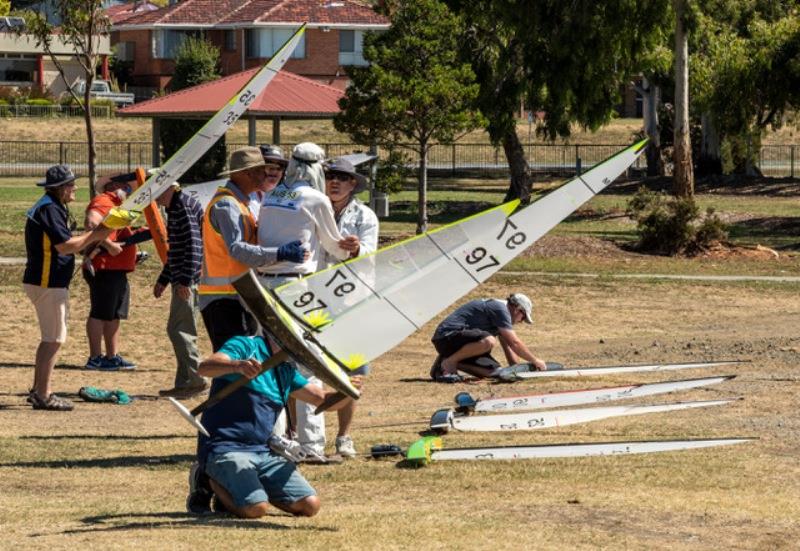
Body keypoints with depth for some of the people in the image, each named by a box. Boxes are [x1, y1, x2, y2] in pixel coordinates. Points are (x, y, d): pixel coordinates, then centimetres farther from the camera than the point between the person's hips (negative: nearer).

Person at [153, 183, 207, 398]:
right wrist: (163, 280, 29)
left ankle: (195, 379, -8)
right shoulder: (174, 208, 19)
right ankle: (185, 383, 17)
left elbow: (193, 244, -22)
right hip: (182, 280, 11)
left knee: (178, 330, -10)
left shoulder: (184, 206, -13)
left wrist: (185, 279, -26)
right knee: (181, 331, 13)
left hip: (188, 281, -11)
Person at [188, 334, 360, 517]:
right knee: (256, 508, -29)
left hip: (263, 452, 8)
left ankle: (235, 490, 12)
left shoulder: (286, 370, 17)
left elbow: (323, 399, 16)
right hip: (224, 448, -8)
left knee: (310, 505, -7)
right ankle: (211, 481, 2)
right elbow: (204, 367, -23)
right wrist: (238, 365, -44)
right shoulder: (246, 346, -7)